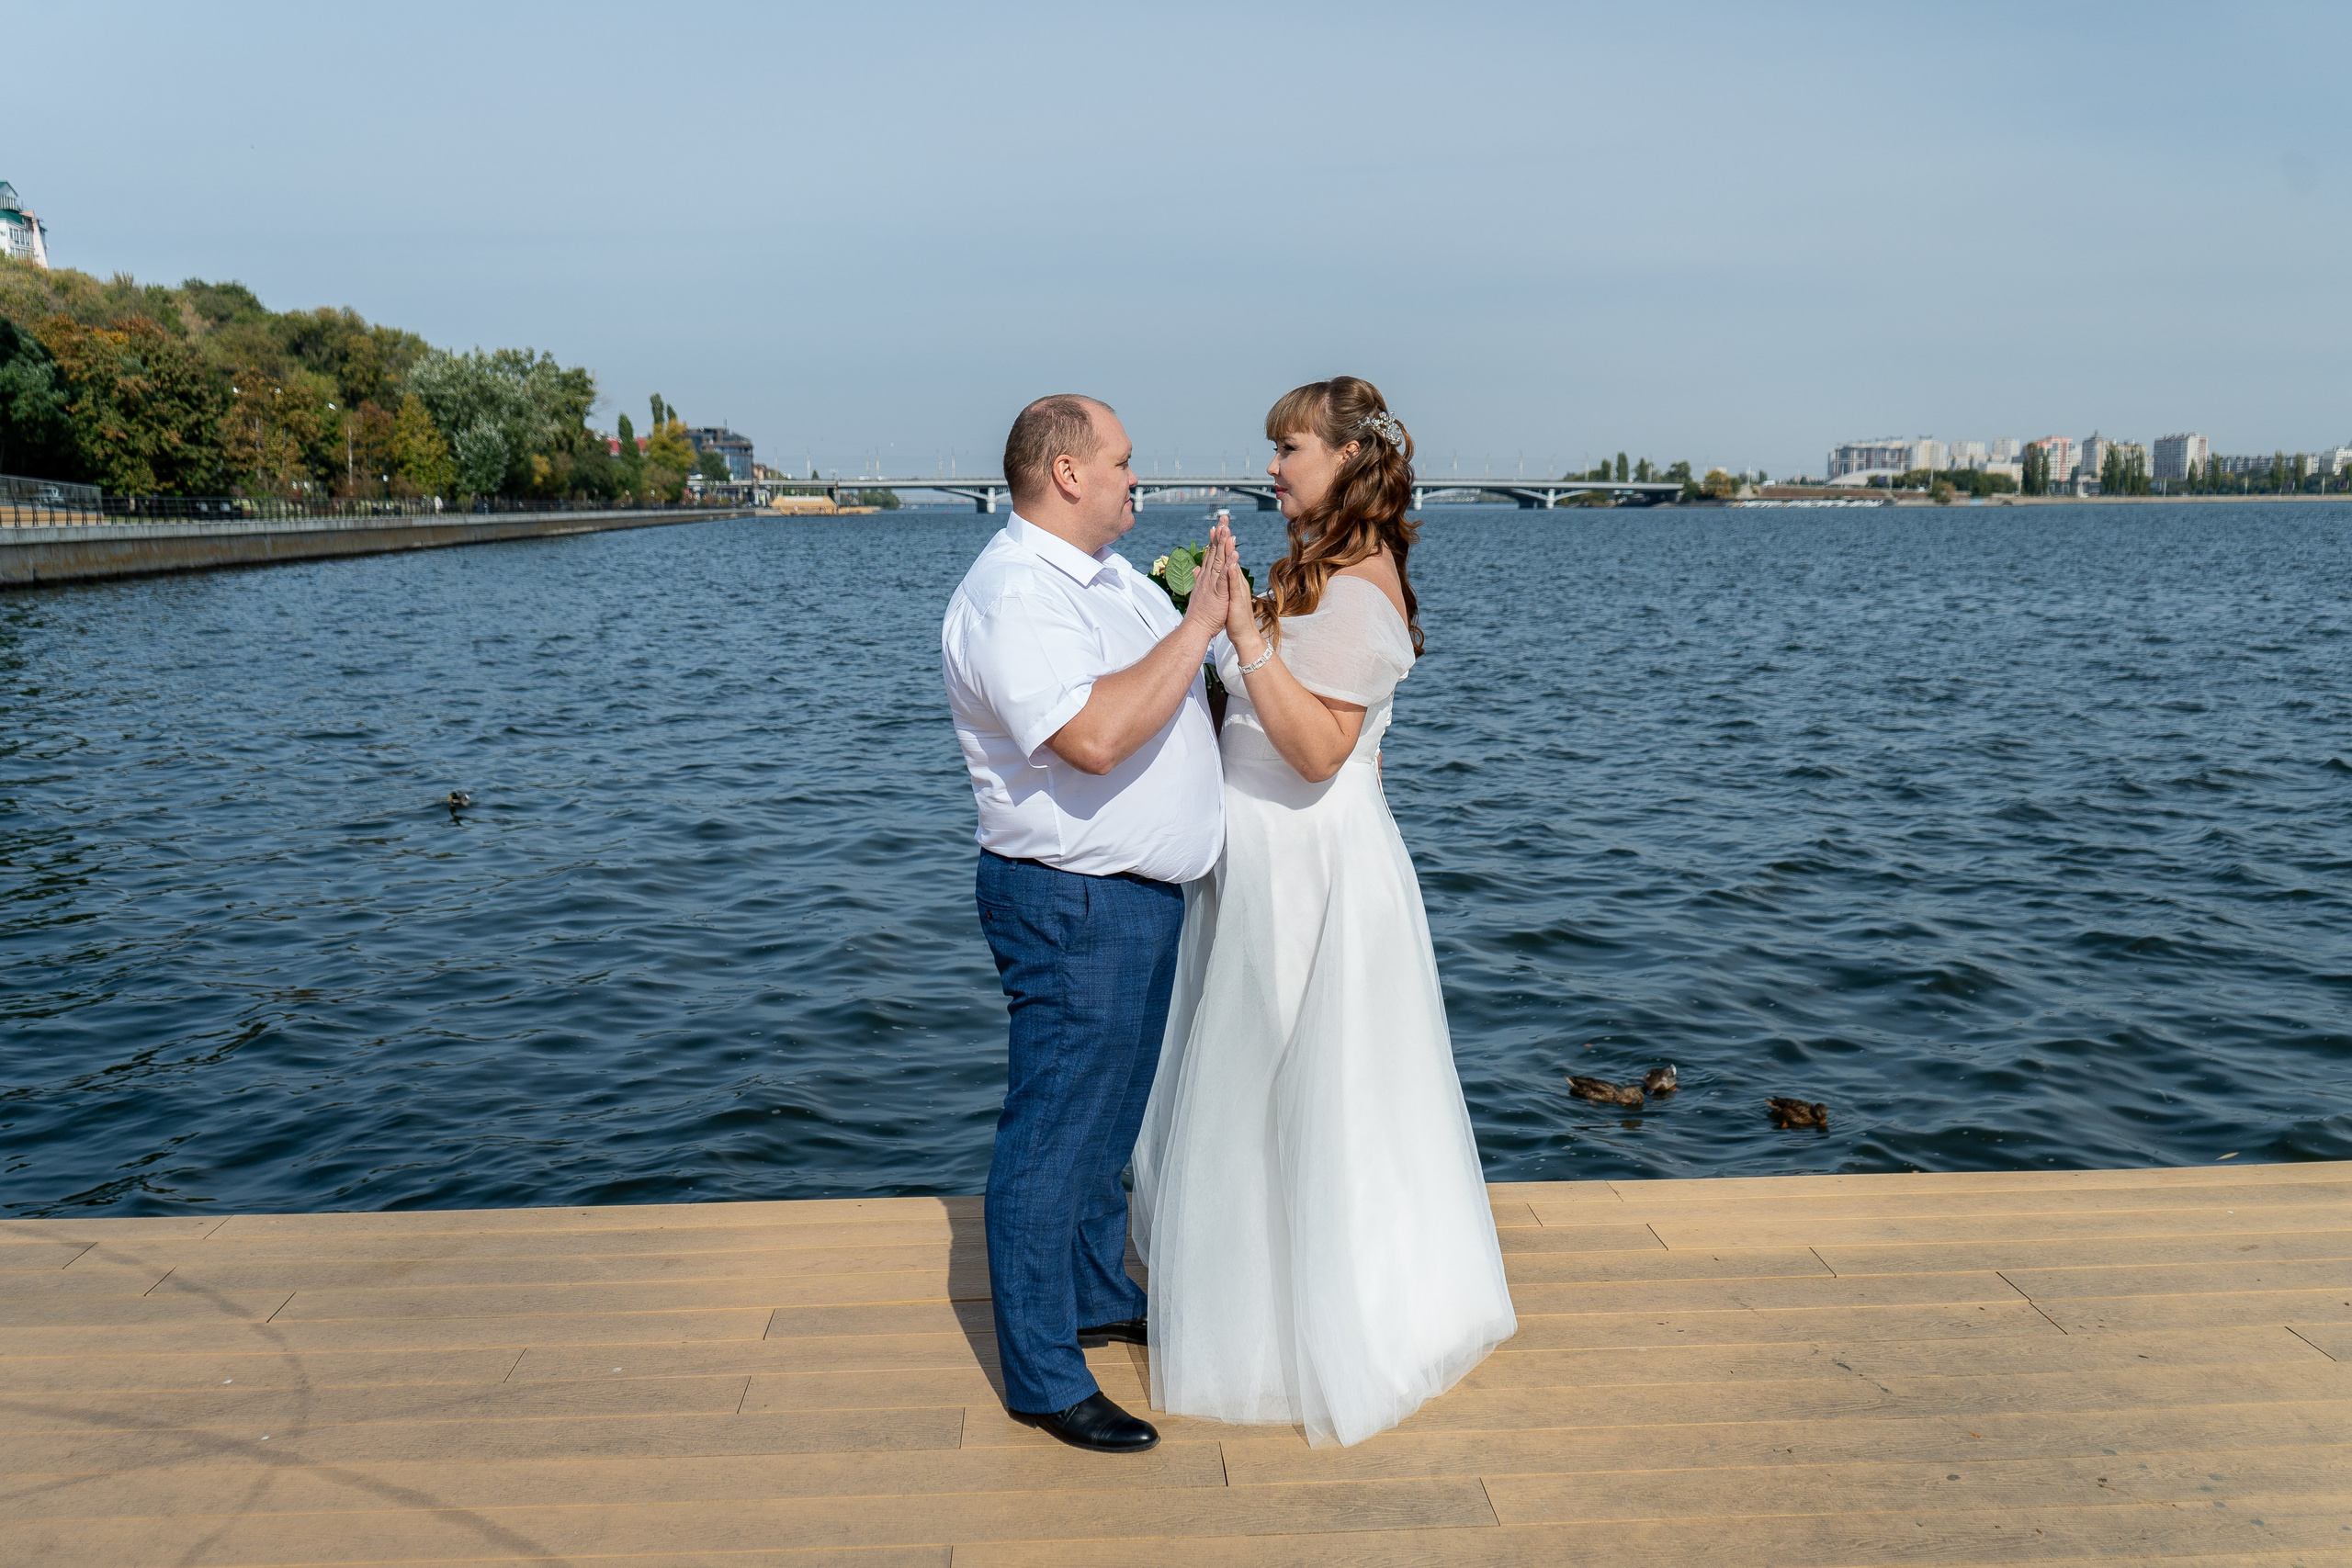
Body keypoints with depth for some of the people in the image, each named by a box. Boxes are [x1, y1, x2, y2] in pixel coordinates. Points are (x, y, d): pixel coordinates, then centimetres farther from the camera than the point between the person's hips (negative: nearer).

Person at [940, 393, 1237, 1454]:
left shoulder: (1110, 574, 12)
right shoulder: (1011, 598, -21)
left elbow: (1177, 690, 26)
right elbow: (1095, 736, -34)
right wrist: (1200, 624, -26)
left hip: (1143, 893, 10)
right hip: (1072, 904, -10)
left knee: (1111, 1113, 23)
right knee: (1054, 1137, 0)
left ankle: (1100, 1295, 40)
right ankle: (1043, 1378, 11)